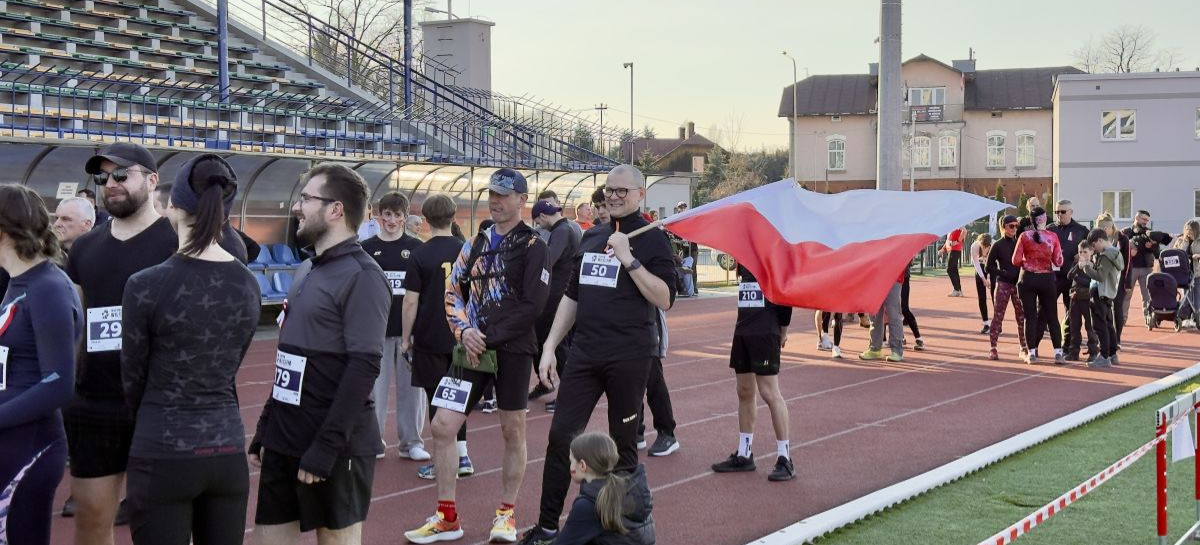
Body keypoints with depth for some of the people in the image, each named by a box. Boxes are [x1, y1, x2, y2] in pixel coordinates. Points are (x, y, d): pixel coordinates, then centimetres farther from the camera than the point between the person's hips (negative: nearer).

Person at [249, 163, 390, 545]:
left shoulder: (362, 277, -14)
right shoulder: (306, 270, 13)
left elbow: (363, 368, -20)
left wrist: (326, 446, -23)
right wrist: (265, 428, 16)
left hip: (335, 446, -8)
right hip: (285, 439, 8)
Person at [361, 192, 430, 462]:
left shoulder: (416, 247, 4)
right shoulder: (367, 248, 4)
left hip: (410, 327, 0)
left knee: (411, 384, 4)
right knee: (374, 385, 4)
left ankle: (410, 441, 14)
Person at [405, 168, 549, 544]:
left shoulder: (532, 247, -5)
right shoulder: (476, 244, 12)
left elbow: (532, 305, -13)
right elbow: (454, 293, 13)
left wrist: (490, 340, -15)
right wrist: (464, 331, -5)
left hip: (513, 351, -5)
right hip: (472, 349, 5)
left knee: (513, 432, 6)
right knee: (443, 426, -2)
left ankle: (507, 513, 23)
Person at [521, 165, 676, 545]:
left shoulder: (651, 239, -3)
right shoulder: (591, 237, 14)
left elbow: (665, 299, -13)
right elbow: (572, 296, 18)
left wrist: (629, 259, -20)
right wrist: (549, 347, 12)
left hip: (628, 356, -5)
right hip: (584, 353, 5)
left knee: (623, 442, 4)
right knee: (560, 436, 1)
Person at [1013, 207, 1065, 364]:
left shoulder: (1024, 236, -5)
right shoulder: (1052, 237, -5)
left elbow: (1016, 260, -7)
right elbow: (1058, 262, -3)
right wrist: (1059, 252, 16)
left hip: (1028, 279, 0)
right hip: (1047, 279, 0)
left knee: (1030, 316, 5)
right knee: (1052, 316, 9)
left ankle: (1032, 353, 4)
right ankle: (1058, 353, 7)